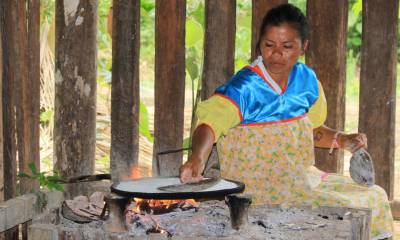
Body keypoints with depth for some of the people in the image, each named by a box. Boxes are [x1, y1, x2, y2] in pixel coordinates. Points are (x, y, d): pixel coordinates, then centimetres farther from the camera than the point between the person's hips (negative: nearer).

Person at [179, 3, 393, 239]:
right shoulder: (245, 88, -19)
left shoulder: (307, 79, 2)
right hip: (256, 187, -7)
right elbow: (210, 124, -33)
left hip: (302, 177, 7)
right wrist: (198, 158, -52)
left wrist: (342, 140, 1)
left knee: (373, 197, 4)